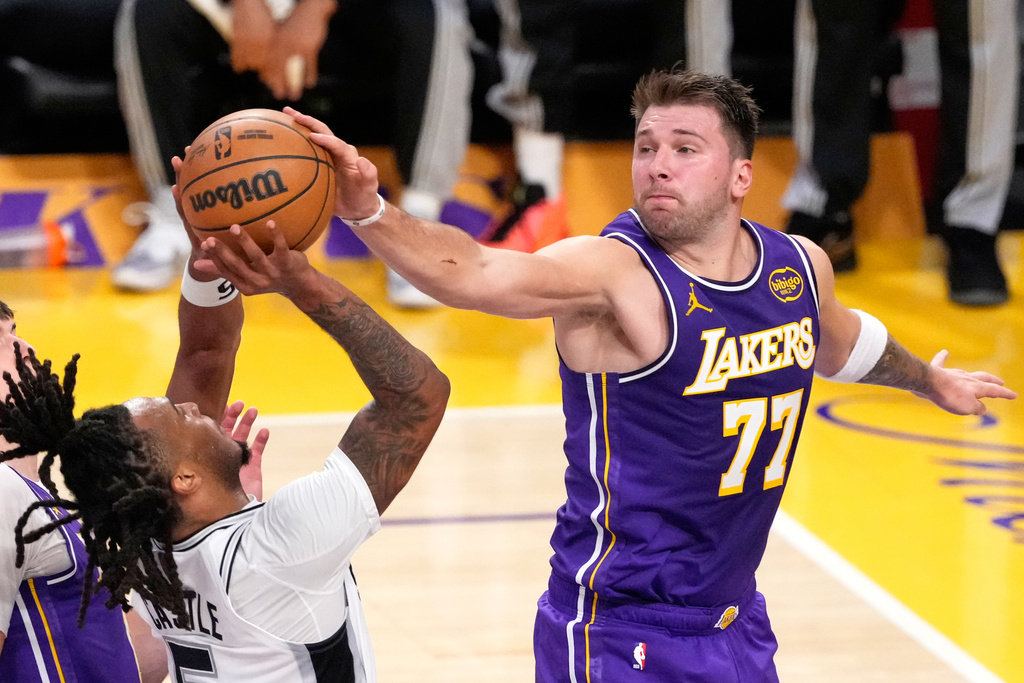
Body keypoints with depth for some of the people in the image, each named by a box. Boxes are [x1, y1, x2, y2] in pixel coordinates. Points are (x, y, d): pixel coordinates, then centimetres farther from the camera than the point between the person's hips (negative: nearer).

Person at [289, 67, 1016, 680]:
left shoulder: (800, 267, 1)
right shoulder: (611, 273, -20)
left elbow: (840, 339, 25)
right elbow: (471, 271, -38)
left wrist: (927, 378, 42)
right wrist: (370, 212, -56)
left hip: (735, 622, 7)